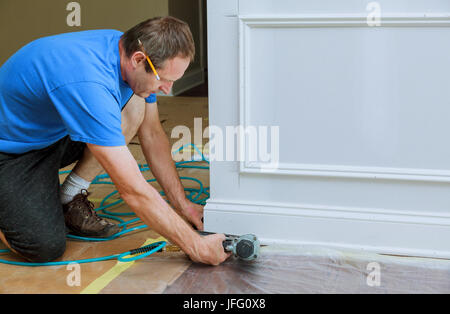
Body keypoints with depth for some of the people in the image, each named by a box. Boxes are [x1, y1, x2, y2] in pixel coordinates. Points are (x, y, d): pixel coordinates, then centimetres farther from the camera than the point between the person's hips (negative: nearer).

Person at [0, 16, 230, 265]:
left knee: (136, 105, -12)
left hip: (55, 135, 8)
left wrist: (181, 204, 0)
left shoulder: (126, 48, -12)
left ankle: (69, 199, 1)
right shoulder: (89, 84, -38)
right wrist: (195, 246, -30)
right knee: (46, 247, -25)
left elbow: (152, 134, 1)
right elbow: (133, 190, -37)